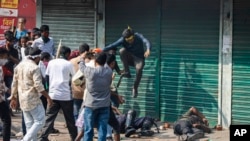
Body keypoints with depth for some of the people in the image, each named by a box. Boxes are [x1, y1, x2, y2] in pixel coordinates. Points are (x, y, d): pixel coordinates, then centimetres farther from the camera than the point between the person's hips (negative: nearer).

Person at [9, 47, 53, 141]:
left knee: (29, 124, 13)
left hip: (22, 100, 8)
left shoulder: (19, 66, 11)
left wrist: (13, 98, 21)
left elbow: (14, 84, 14)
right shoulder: (35, 68, -14)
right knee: (39, 121, -2)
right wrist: (48, 97, -13)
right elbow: (38, 86, -19)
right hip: (33, 99, -8)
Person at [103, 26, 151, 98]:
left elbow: (146, 42, -36)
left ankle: (135, 88, -14)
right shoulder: (122, 40, -15)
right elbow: (112, 45, -24)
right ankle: (127, 72, -22)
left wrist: (148, 50, -58)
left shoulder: (138, 37, -19)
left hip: (139, 58, -2)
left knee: (139, 68, -36)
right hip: (129, 59, 2)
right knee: (122, 50, -29)